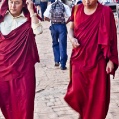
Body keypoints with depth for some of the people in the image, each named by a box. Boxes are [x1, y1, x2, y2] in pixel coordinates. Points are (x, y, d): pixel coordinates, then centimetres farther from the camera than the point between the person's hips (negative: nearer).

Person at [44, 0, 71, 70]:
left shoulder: (50, 6, 6)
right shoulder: (65, 6, 1)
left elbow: (46, 18, 1)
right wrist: (66, 22, 7)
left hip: (53, 26, 2)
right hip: (62, 26, -2)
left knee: (55, 43, 21)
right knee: (62, 45, 1)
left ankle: (57, 61, 18)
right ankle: (63, 65, 0)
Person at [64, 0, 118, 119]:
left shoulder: (105, 12, -8)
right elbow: (71, 29, 14)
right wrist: (72, 38, -9)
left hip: (97, 60, -2)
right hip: (79, 57, 3)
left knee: (97, 93, 2)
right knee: (77, 90, -2)